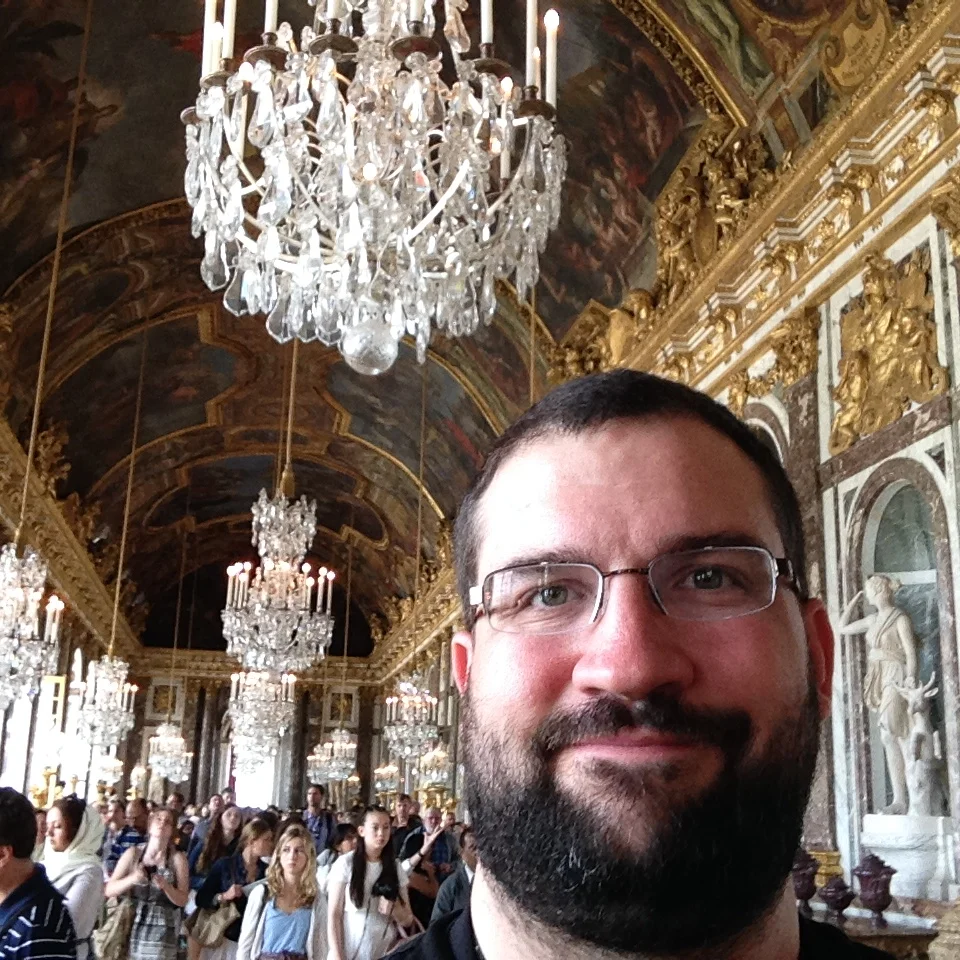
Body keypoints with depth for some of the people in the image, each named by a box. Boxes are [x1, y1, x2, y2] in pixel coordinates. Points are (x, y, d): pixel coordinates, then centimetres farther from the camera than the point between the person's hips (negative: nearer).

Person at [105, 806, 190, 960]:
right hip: (130, 929, 2)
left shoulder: (177, 858, 0)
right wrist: (131, 879, -18)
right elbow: (109, 890, -1)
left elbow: (182, 900, -1)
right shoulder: (133, 853, 3)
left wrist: (165, 886, -18)